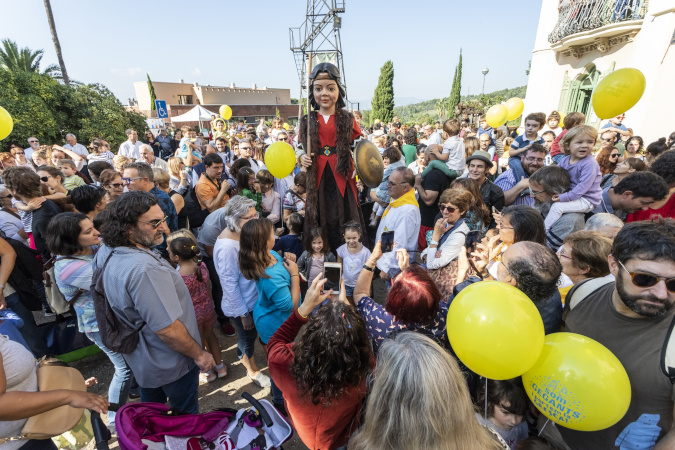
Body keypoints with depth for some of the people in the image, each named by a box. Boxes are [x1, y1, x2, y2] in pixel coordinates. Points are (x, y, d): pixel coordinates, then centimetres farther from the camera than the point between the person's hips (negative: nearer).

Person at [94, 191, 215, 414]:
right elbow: (167, 329, -33)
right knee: (186, 415, 19)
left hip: (140, 357, 9)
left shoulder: (106, 252, -7)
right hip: (171, 363, -8)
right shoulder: (145, 269, -38)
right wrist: (200, 354, -19)